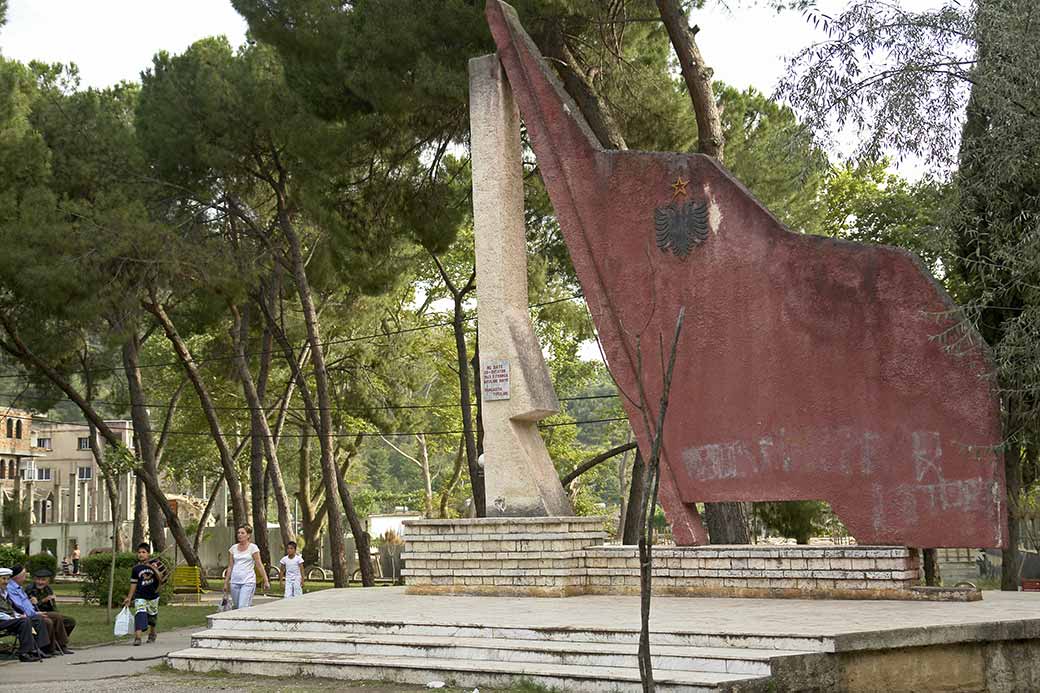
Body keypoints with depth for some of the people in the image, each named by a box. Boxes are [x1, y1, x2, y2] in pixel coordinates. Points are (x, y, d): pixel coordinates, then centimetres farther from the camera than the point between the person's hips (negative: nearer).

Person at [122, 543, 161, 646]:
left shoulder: (153, 564, -3)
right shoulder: (136, 569, -1)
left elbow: (160, 578, -13)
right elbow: (134, 584, 5)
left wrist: (153, 568, -28)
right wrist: (129, 598, 6)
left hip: (153, 596, 1)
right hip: (140, 596, -1)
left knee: (152, 616, 17)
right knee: (139, 614, -21)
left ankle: (152, 634, 42)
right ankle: (137, 637, -29)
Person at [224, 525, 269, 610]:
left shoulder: (253, 547, -2)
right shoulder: (233, 548, 10)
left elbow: (259, 565, -3)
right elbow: (230, 567, 14)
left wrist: (266, 581, -7)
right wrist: (226, 582, 11)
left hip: (248, 581, -5)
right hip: (235, 581, 5)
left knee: (243, 608, -16)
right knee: (236, 608, 7)